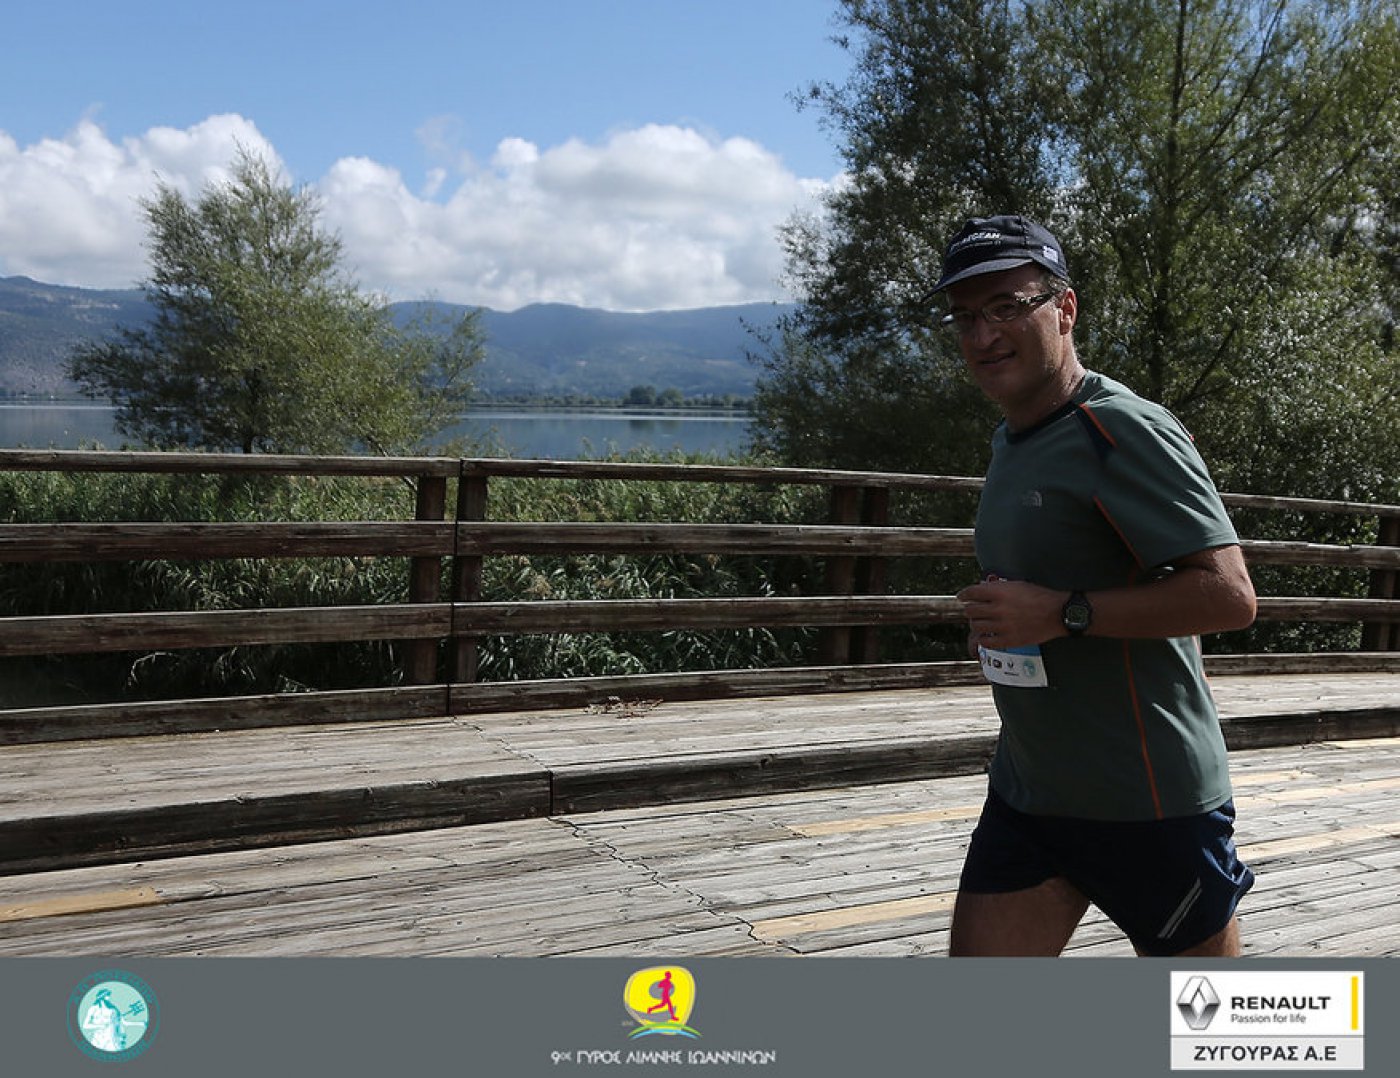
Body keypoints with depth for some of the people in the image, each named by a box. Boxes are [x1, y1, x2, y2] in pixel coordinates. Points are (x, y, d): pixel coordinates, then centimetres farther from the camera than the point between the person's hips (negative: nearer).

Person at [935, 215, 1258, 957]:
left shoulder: (1124, 431, -16)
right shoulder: (1011, 440, 13)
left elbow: (1229, 595, -23)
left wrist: (1063, 614, -25)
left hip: (1149, 803, -8)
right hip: (1025, 793, 8)